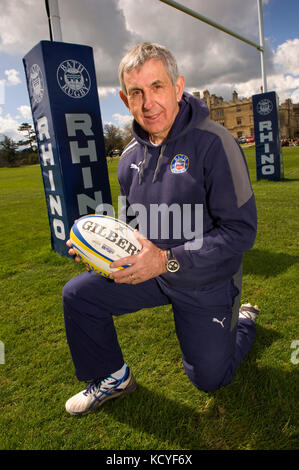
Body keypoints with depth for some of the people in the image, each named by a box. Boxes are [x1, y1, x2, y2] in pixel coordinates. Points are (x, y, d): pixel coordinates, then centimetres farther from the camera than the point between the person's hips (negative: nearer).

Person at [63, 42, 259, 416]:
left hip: (206, 283, -4)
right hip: (150, 272, 5)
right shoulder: (130, 155, -1)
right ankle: (113, 377, 17)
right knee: (78, 295, -6)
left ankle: (243, 322, 42)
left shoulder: (212, 142, -21)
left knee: (208, 379, 12)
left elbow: (241, 230, -23)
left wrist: (168, 259, -29)